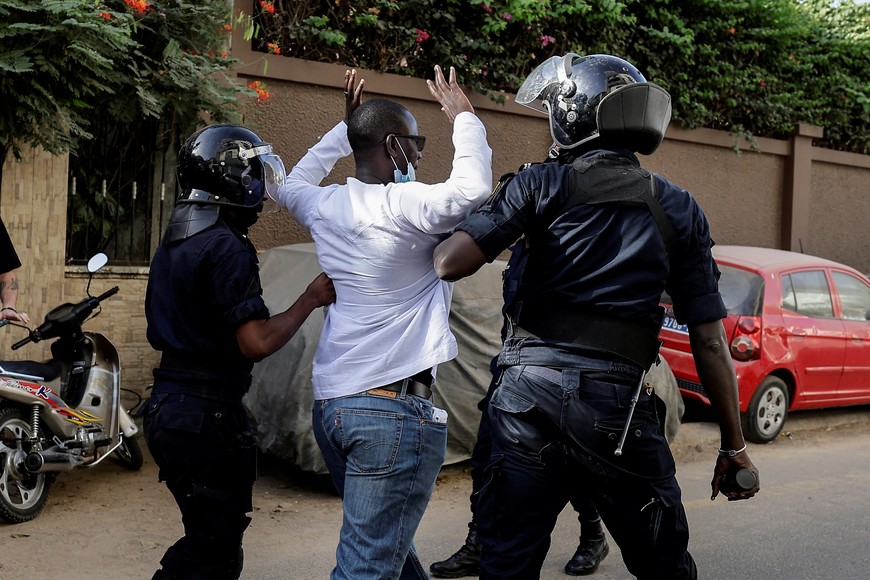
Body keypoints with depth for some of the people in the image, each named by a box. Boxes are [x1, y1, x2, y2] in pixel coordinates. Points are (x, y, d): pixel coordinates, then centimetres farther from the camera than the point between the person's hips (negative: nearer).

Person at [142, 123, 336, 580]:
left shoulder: (173, 243, 13)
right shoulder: (226, 247, -17)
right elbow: (258, 342, -23)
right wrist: (311, 299, -10)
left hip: (168, 405, 9)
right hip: (207, 416, -9)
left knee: (204, 537, 21)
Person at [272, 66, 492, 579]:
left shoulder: (327, 205, 9)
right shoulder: (404, 205, -13)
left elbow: (293, 185, 31)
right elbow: (473, 188, -28)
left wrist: (345, 127, 33)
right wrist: (463, 116, -11)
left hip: (330, 402, 9)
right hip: (394, 406, -8)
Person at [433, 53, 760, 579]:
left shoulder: (541, 185, 0)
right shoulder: (679, 211, 7)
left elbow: (451, 264, -10)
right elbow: (710, 341, 5)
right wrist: (735, 446, 11)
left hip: (529, 393, 0)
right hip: (618, 403, 1)